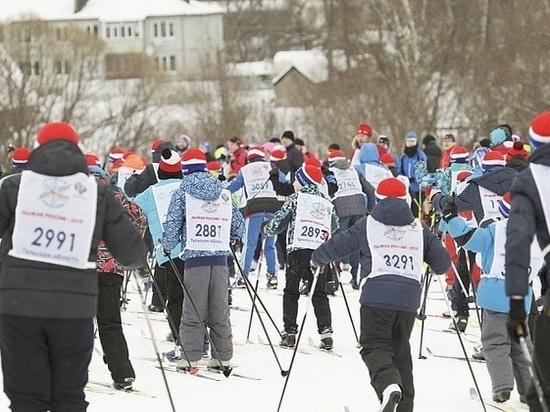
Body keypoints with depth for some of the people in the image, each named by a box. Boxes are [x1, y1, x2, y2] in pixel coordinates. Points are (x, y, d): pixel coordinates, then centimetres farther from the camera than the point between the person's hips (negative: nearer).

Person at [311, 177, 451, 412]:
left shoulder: (367, 225, 7)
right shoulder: (419, 229, 13)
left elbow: (336, 247, 11)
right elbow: (442, 263, 15)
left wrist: (317, 259, 32)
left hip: (376, 296, -3)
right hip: (409, 300, 3)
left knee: (374, 346, -1)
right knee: (400, 350, 17)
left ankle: (388, 384, -31)